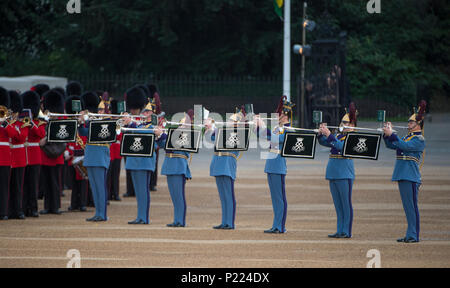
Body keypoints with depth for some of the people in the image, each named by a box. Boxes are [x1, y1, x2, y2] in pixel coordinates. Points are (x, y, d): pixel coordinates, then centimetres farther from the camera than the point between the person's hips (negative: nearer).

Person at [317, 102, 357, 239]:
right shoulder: (338, 136, 16)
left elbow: (340, 146, -21)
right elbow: (324, 142, 12)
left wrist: (329, 134, -28)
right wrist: (321, 133, -6)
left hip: (344, 174, -8)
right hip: (333, 173, 8)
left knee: (346, 203, -4)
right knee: (338, 204, 10)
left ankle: (347, 231, -2)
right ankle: (340, 231, 14)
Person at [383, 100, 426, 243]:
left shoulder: (419, 139, -8)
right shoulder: (407, 137, 19)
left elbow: (404, 146, -21)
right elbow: (391, 145, 21)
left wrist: (391, 134, -20)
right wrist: (387, 134, 5)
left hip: (411, 177, -9)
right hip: (402, 176, 9)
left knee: (411, 206, -8)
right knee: (407, 206, 10)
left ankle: (414, 235, -7)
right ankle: (410, 234, 14)